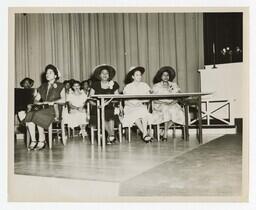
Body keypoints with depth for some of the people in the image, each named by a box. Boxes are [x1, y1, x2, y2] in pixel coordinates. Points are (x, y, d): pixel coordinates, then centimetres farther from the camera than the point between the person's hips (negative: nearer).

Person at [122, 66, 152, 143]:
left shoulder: (144, 85, 12)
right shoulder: (128, 87, 6)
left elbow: (148, 99, 3)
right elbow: (126, 102, -1)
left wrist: (141, 101, -15)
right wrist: (133, 104, -17)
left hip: (142, 107, 1)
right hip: (130, 108, -1)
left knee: (144, 111, -33)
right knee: (135, 114, -34)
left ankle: (145, 134, -39)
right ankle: (145, 133, -34)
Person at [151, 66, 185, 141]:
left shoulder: (174, 85, 17)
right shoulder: (156, 86, 8)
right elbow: (154, 100, -2)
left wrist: (173, 102, -13)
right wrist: (164, 103, -17)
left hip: (172, 105, 3)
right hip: (160, 106, -3)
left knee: (178, 112, -30)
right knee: (167, 110, -36)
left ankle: (164, 133, -23)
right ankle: (165, 134, -29)